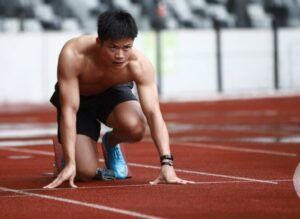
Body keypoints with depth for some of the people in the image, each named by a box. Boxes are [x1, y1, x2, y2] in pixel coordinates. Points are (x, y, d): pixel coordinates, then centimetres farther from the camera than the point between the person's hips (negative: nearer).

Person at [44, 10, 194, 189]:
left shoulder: (140, 64, -33)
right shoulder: (73, 55, -38)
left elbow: (154, 113, -35)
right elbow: (69, 111, -36)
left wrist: (167, 165, -46)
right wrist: (70, 164, -40)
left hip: (113, 93, 2)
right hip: (78, 98, -2)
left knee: (135, 127, -32)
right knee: (85, 172, -16)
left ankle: (111, 142, 5)